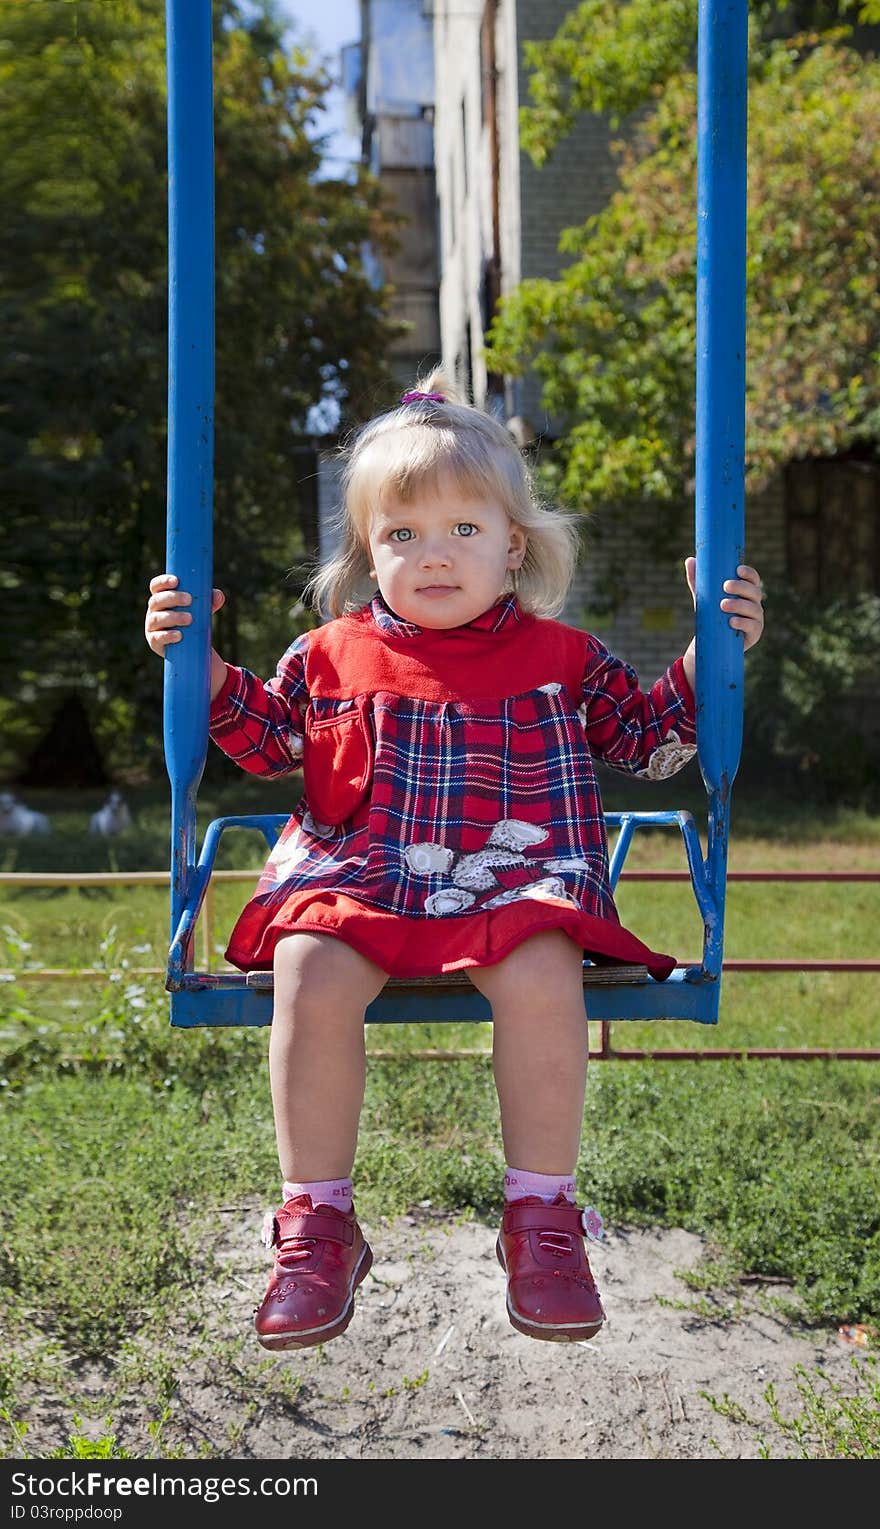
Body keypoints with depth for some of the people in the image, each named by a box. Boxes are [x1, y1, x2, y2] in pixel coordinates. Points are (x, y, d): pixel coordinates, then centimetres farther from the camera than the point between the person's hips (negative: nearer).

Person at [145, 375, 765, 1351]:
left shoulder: (559, 657, 12)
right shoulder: (332, 655, 13)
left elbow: (652, 737, 19)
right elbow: (265, 739, 23)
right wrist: (202, 665, 10)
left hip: (516, 878, -1)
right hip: (357, 876, 1)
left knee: (541, 980, -33)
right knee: (309, 976, -29)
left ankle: (542, 1216, -13)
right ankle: (316, 1221, -13)